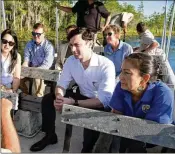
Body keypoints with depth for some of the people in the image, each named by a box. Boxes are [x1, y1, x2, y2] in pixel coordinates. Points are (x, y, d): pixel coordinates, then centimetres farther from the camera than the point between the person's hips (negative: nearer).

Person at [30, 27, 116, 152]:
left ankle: (87, 150, -5)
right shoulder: (71, 61, -8)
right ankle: (50, 135, 17)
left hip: (99, 104, -6)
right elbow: (61, 85, -2)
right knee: (48, 99, -5)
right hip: (82, 96, 6)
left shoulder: (106, 65, -28)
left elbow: (104, 100, -33)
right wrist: (59, 97, -26)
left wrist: (73, 103, -36)